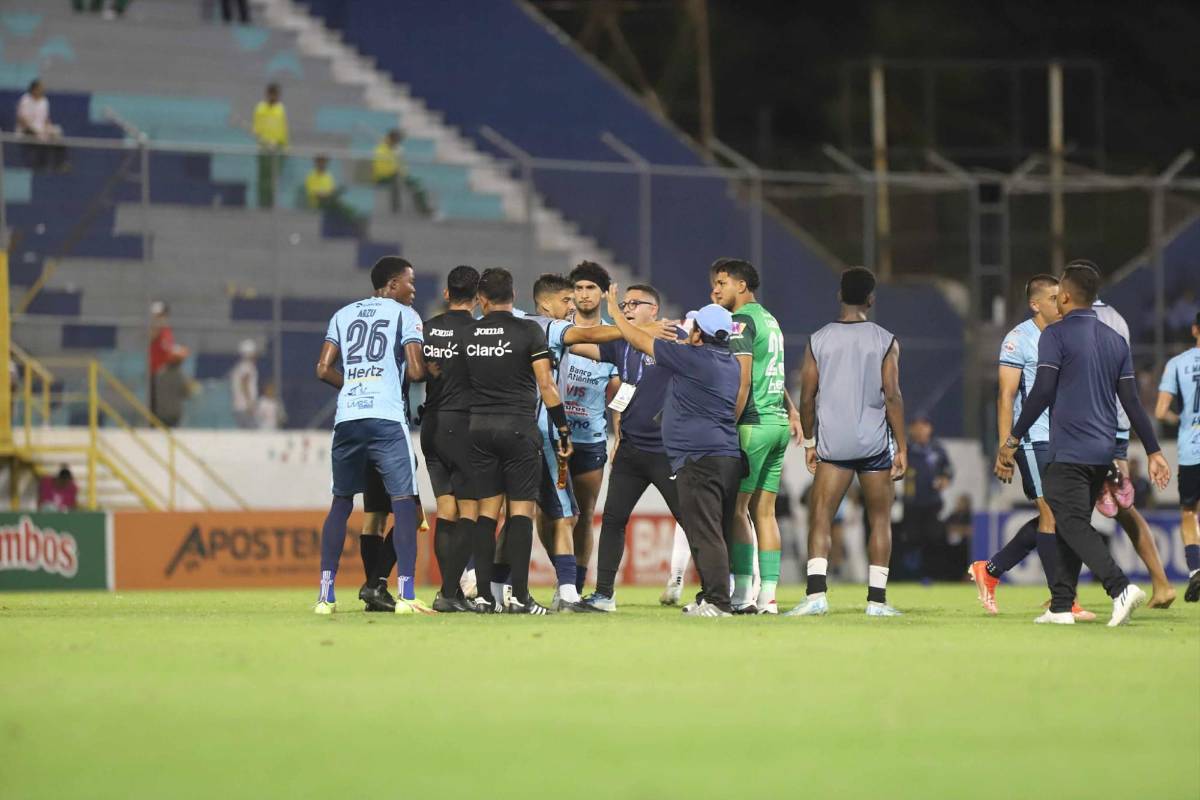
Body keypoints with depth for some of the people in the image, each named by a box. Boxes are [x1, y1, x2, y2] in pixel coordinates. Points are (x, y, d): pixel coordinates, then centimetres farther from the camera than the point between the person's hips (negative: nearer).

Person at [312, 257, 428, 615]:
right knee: (404, 502, -4)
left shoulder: (343, 314, 18)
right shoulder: (405, 316, 4)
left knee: (341, 502, 15)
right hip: (387, 418, -5)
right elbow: (416, 371, -6)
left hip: (347, 417, 5)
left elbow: (324, 370, 11)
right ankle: (405, 594, -14)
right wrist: (429, 370, 17)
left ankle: (326, 594, 11)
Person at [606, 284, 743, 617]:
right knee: (714, 533, 13)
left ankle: (717, 600, -17)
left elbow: (642, 341, 0)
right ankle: (711, 598, 17)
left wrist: (614, 311, 15)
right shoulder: (730, 364, 14)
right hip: (729, 456, 9)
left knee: (704, 533, -11)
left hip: (700, 458, -9)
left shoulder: (692, 358, -10)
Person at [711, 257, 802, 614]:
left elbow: (743, 379, -17)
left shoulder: (740, 321, -9)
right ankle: (768, 596, 4)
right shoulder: (769, 320, 20)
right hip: (778, 423, 9)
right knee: (764, 511, 7)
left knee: (736, 508, -7)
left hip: (753, 424, -9)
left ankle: (742, 594, -12)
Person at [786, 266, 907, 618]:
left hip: (833, 443, 1)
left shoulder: (818, 340, 4)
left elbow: (807, 396, 5)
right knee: (879, 521, 9)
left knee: (820, 518, 0)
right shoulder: (885, 341, -2)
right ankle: (877, 599, 7)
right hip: (875, 443, -1)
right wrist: (902, 447, -1)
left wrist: (809, 442, 16)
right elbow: (892, 396, -6)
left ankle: (816, 592, -18)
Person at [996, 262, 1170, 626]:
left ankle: (1121, 588, -29)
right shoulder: (1115, 340, 13)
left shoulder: (1056, 335, -6)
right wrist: (1153, 451, 12)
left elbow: (1042, 392, -14)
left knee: (1074, 527, -10)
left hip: (1068, 452, -7)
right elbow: (1132, 402, 10)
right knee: (1072, 525, 15)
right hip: (1103, 453, 7)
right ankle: (1061, 607, 14)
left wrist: (1012, 440, -11)